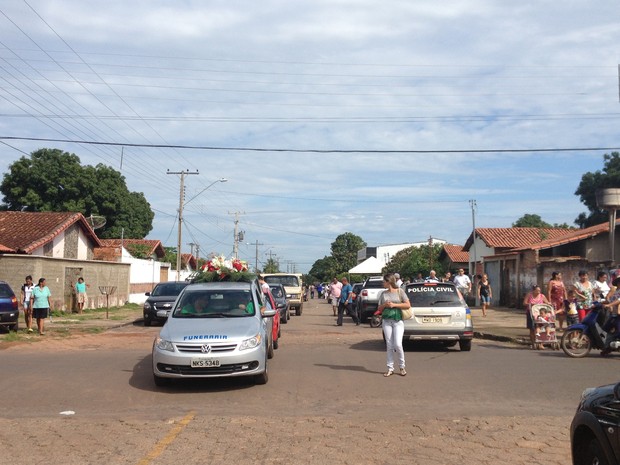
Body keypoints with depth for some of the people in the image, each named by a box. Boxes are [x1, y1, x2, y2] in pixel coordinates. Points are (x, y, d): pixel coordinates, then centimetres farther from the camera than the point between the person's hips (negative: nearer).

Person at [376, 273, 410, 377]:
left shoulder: (399, 291, 0)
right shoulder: (384, 293, 11)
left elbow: (408, 305, -4)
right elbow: (379, 308, 15)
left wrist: (394, 304, -11)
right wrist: (385, 305, -6)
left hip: (398, 320, -3)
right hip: (386, 321, 3)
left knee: (398, 344, -10)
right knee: (389, 346, 3)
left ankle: (402, 367, 8)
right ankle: (390, 368, 10)